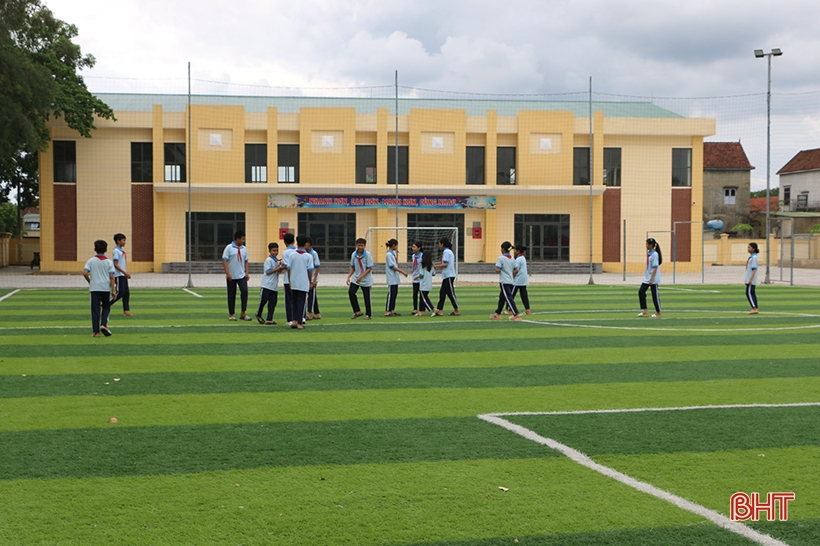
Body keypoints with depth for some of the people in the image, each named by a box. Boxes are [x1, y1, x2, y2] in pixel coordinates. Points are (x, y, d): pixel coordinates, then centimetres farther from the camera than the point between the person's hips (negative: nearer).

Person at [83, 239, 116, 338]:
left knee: (95, 310, 4)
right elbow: (112, 277, -5)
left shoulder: (91, 260, -2)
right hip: (106, 288, 0)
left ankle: (96, 332, 3)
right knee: (106, 307, 17)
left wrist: (89, 281, 8)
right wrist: (113, 290, -2)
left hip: (94, 288, 0)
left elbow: (85, 273, -12)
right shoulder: (109, 262, -1)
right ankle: (103, 325, -4)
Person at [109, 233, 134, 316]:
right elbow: (115, 264, -18)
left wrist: (126, 273, 16)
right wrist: (125, 272, -20)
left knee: (126, 292, 6)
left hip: (123, 275, 9)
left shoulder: (122, 250, 14)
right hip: (119, 275, -9)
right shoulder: (116, 251, -13)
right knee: (120, 293, -9)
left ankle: (126, 310, 7)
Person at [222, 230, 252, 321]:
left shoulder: (244, 249, 9)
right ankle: (231, 315, 15)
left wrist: (246, 273, 3)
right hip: (231, 276, -3)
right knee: (231, 295, 4)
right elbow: (224, 261, -10)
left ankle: (243, 313, -4)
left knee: (244, 291, -13)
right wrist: (227, 273, -17)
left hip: (242, 276, 3)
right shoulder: (229, 248, -6)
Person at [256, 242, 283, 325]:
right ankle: (258, 315, 19)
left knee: (272, 302, 4)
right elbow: (268, 271, -15)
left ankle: (269, 319, 6)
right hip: (266, 285, -7)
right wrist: (278, 268, -16)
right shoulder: (268, 260, -10)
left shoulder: (277, 260, 14)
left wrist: (281, 268, -5)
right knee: (263, 300, -3)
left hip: (274, 286, 7)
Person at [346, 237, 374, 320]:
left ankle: (368, 314, 18)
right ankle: (357, 311, 1)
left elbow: (370, 268, -14)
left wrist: (361, 277, -21)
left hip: (366, 280, -4)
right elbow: (352, 267, 11)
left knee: (366, 297, 1)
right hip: (355, 279, 4)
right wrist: (348, 277, 1)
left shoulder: (367, 254, -14)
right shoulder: (354, 254, -1)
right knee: (351, 292, -11)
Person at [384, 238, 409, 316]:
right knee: (391, 294, -7)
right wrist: (402, 272, -17)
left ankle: (392, 311, 14)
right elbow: (392, 266, -18)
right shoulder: (389, 254, -14)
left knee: (395, 295, 10)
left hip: (395, 279, 9)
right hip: (391, 278, -9)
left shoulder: (393, 253, 14)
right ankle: (387, 311, -3)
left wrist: (402, 271, 12)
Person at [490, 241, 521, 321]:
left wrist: (497, 270, 2)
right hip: (510, 281, 8)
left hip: (504, 282, -8)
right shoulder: (512, 259, 9)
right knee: (502, 298, 18)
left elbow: (497, 270, -19)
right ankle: (497, 314, 27)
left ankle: (516, 314, -19)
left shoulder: (501, 258, -12)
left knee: (508, 298, -11)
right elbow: (515, 271, 13)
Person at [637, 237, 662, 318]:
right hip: (647, 278, 9)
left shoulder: (655, 254, -16)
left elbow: (655, 268, -19)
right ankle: (645, 311, 7)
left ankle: (658, 313, 12)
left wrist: (651, 279, -22)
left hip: (653, 279, -9)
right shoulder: (648, 253, 9)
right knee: (641, 292, 3)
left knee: (655, 296, 0)